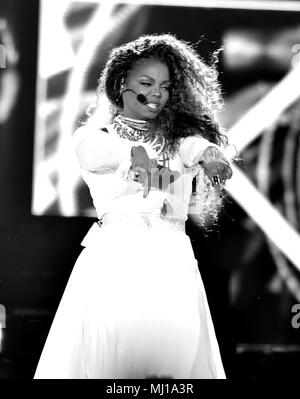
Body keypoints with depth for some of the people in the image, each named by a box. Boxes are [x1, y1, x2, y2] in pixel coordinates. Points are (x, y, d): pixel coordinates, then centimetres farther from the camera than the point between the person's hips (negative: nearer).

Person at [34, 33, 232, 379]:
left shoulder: (179, 136, 17)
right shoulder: (93, 135, 12)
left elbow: (198, 145, -6)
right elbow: (94, 153, -12)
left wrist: (209, 154, -32)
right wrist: (134, 153, -35)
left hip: (172, 262, 2)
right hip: (112, 259, -2)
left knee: (173, 354, -13)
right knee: (113, 350, -16)